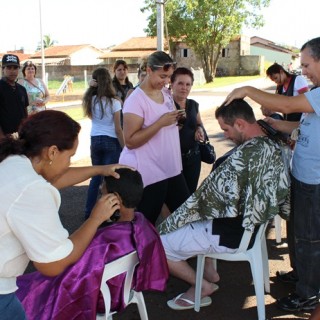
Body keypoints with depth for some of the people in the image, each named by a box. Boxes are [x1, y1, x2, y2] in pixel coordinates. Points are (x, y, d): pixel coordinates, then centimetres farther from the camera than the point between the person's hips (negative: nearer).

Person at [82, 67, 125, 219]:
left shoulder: (90, 100, -1)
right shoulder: (113, 102, -14)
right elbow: (118, 129, -12)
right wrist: (125, 148, -4)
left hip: (95, 140, 5)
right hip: (111, 142, -5)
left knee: (96, 177, 16)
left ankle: (89, 212, 22)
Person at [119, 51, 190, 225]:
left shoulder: (166, 93, 7)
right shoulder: (136, 100, -16)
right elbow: (130, 141, -21)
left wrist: (176, 121, 0)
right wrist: (161, 122, -26)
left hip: (172, 169, 8)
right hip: (149, 174, -8)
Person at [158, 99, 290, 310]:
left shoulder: (245, 154, -29)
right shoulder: (278, 147, -2)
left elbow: (210, 195, -22)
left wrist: (169, 224, -9)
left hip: (232, 234, -9)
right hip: (253, 227, 10)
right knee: (194, 222, 27)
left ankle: (203, 286, 14)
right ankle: (210, 273, 23)